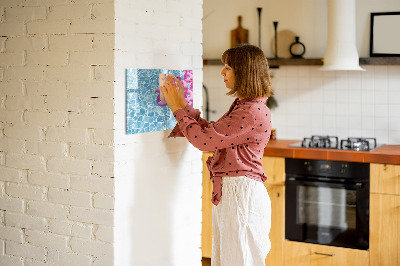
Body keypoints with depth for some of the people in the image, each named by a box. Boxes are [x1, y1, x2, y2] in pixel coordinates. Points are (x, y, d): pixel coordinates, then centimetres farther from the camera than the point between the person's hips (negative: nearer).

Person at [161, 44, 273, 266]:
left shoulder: (253, 112, -20)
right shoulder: (242, 106, 13)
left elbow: (204, 139, -19)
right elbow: (211, 132, 16)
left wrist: (178, 108, -8)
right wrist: (182, 104, 14)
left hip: (241, 194, -10)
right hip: (228, 192, 10)